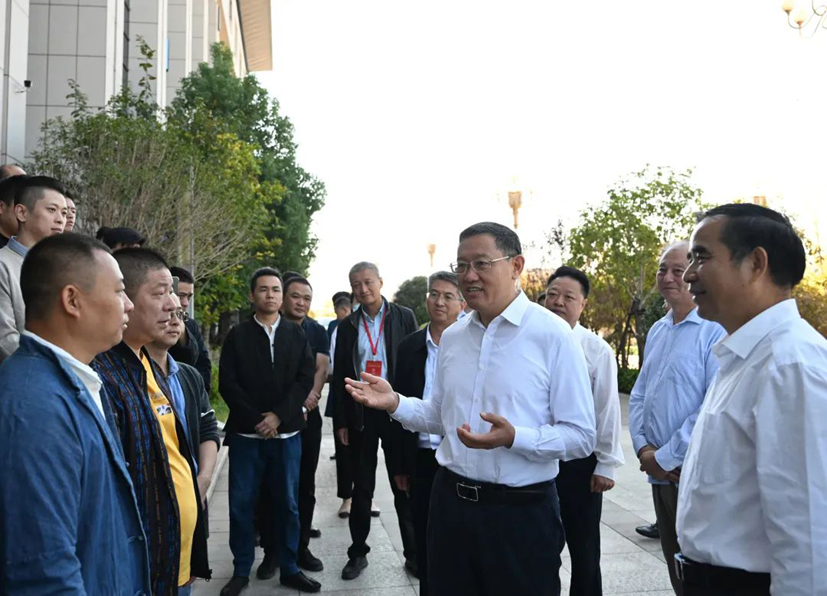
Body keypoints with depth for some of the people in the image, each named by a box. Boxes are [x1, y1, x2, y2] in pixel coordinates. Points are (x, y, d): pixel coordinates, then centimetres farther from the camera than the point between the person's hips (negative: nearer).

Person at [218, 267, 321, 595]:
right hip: (246, 432, 0)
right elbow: (227, 383, -3)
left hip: (287, 433, 1)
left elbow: (305, 378, -2)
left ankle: (289, 568, 22)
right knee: (241, 503, 5)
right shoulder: (237, 335, 3)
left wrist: (279, 416, -12)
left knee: (287, 503, 8)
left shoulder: (296, 333, 6)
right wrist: (256, 419, -11)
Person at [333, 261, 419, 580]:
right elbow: (340, 375, 7)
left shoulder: (404, 317, -1)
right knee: (362, 488, 12)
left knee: (404, 487, 8)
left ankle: (413, 554, 22)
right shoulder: (347, 326, 5)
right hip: (360, 413, 2)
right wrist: (341, 420, 3)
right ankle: (358, 552, 26)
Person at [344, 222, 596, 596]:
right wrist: (395, 403, 1)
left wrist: (513, 437, -27)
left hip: (521, 511, -5)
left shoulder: (552, 334, -12)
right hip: (450, 502, 5)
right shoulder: (451, 337, 7)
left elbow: (581, 436, -13)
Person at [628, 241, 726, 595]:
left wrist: (666, 457, -15)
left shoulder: (717, 330, -15)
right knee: (675, 565, 19)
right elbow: (639, 395, 14)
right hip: (659, 473, 7)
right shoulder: (657, 332, 11)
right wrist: (643, 448, -1)